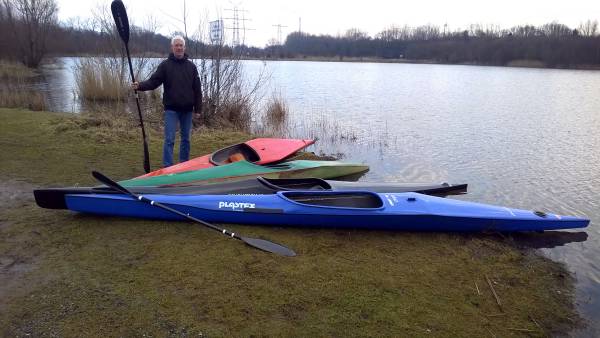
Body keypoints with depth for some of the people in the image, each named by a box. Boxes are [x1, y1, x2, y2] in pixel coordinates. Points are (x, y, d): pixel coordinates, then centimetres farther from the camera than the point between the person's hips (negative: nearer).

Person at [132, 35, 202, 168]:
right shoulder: (165, 65, 1)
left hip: (187, 109, 3)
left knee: (186, 138, 11)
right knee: (169, 139, -4)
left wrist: (198, 107, 3)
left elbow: (197, 89, 7)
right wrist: (140, 86, -25)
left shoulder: (191, 66, 7)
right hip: (171, 109, -3)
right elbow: (153, 81, -6)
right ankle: (167, 167, 0)